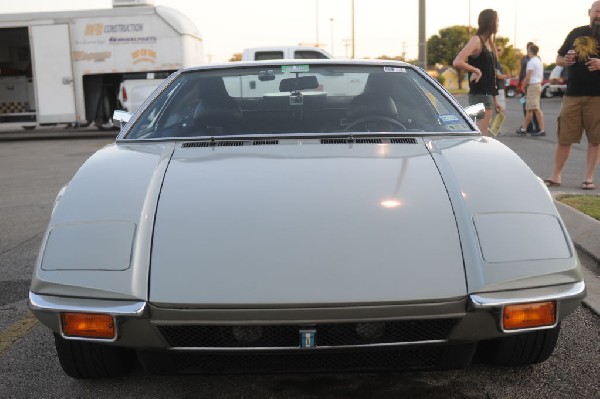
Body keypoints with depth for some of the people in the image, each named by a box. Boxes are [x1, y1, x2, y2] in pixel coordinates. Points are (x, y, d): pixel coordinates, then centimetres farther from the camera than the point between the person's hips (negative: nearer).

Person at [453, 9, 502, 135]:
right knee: (481, 136, -11)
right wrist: (476, 70, -13)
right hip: (479, 95, -9)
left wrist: (494, 100, 20)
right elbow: (457, 62, -24)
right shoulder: (476, 40, -9)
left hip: (487, 94, 9)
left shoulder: (489, 43, 17)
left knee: (482, 135, 12)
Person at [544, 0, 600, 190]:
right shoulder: (576, 33, 12)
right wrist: (565, 60, -4)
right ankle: (556, 176, 14)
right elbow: (558, 58, 18)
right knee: (564, 137, 4)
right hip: (572, 94, 2)